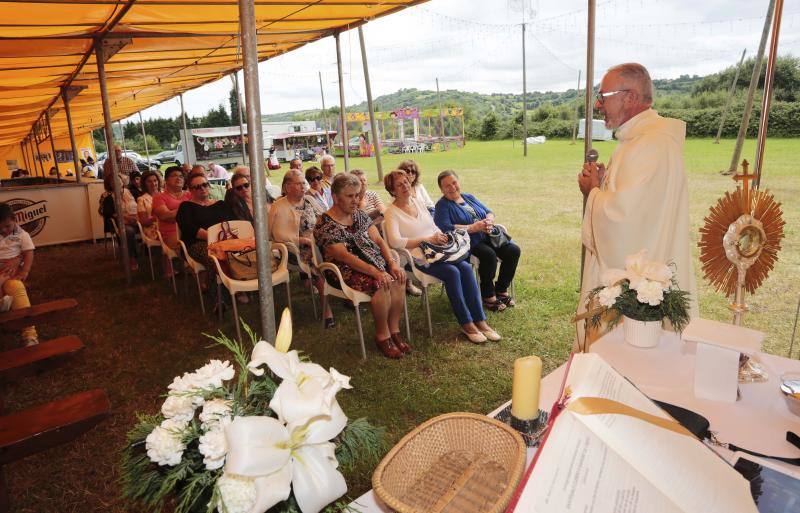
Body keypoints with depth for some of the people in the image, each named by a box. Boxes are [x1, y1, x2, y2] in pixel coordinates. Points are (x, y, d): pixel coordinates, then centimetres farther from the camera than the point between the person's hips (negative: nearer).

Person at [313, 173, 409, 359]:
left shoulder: (359, 215, 12)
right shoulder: (325, 225, -10)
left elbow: (378, 240, 6)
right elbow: (345, 256, -21)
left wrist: (392, 263, -12)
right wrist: (376, 272, -29)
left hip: (375, 263, 7)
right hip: (345, 271, -6)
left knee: (398, 277, -21)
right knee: (381, 284, -31)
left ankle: (394, 330, -9)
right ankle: (382, 335, -12)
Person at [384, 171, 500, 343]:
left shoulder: (418, 202, 17)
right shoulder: (391, 212, -3)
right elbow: (395, 241, -18)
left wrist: (440, 236, -1)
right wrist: (427, 239, -18)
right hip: (418, 257, -6)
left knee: (465, 267, -20)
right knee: (452, 272, -29)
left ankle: (480, 321, -17)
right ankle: (466, 324, -17)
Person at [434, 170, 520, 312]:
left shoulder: (469, 197, 18)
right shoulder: (442, 205, -3)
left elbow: (489, 212, 16)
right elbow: (446, 228, -19)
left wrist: (489, 221, -10)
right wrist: (473, 228, -21)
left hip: (486, 237, 7)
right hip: (468, 242, -7)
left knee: (513, 250, -10)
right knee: (489, 255, -32)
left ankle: (501, 289, 3)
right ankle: (488, 297, -17)